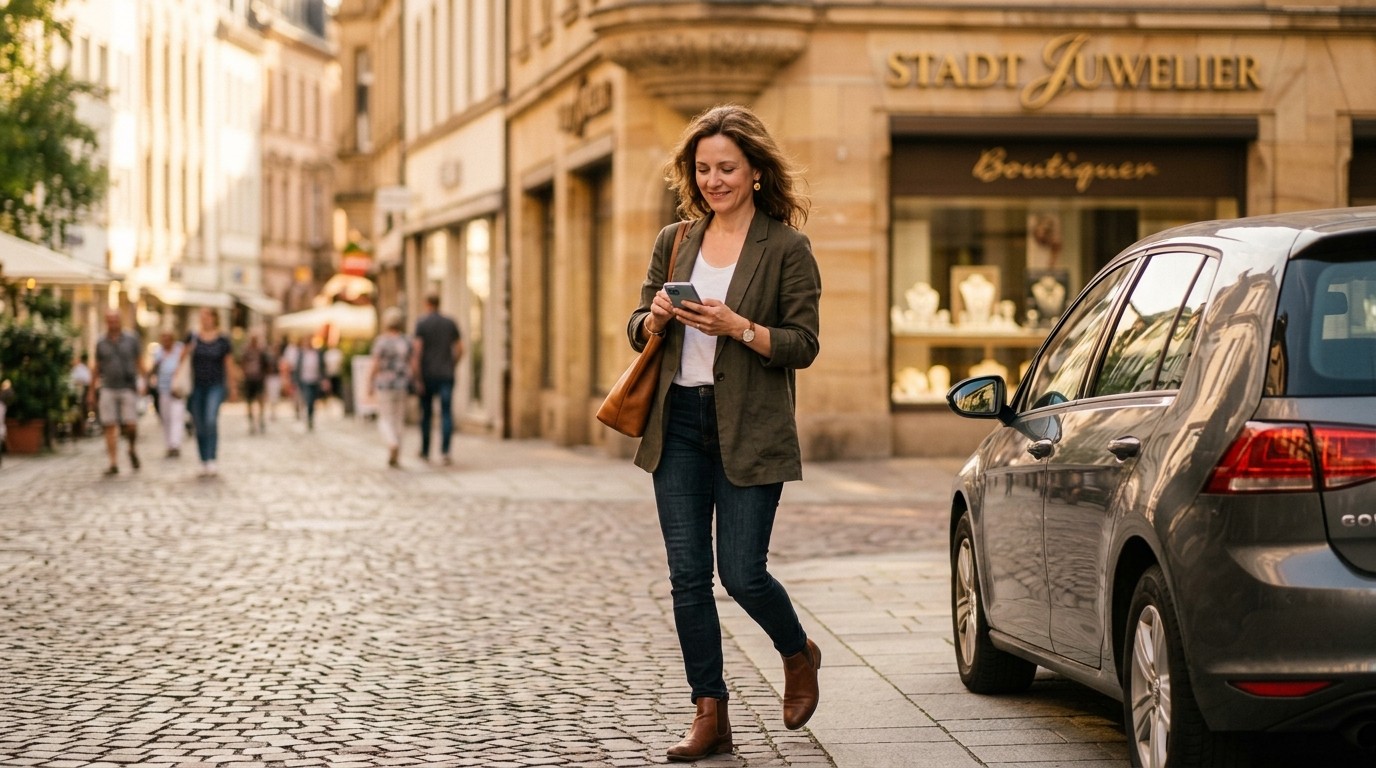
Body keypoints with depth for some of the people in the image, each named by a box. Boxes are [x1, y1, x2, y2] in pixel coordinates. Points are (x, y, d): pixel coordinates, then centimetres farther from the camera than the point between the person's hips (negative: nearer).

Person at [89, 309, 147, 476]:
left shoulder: (131, 339, 3)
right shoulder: (101, 343, 7)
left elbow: (139, 362, 7)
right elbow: (96, 368, 14)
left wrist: (141, 382, -4)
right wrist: (91, 390, 13)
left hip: (128, 388, -1)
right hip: (108, 389, 1)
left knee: (130, 424, -10)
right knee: (110, 427, -4)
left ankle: (133, 449, 21)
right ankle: (113, 463, -2)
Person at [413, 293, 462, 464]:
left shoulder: (421, 323, -3)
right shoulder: (450, 323, 5)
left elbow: (417, 349, -11)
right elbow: (460, 349, 4)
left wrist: (417, 377, -9)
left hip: (428, 374, -1)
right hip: (446, 375, 1)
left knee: (426, 413, 11)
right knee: (447, 413, -3)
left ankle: (425, 452, 19)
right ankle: (445, 450, -17)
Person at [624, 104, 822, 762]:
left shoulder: (786, 248, -3)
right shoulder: (674, 242, 11)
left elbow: (802, 344, -7)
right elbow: (637, 331, 14)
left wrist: (738, 327, -21)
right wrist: (656, 318, -8)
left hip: (750, 430, -4)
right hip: (679, 424, 4)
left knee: (742, 574, -5)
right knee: (687, 574, 2)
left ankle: (798, 654, 26)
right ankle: (710, 715, 9)